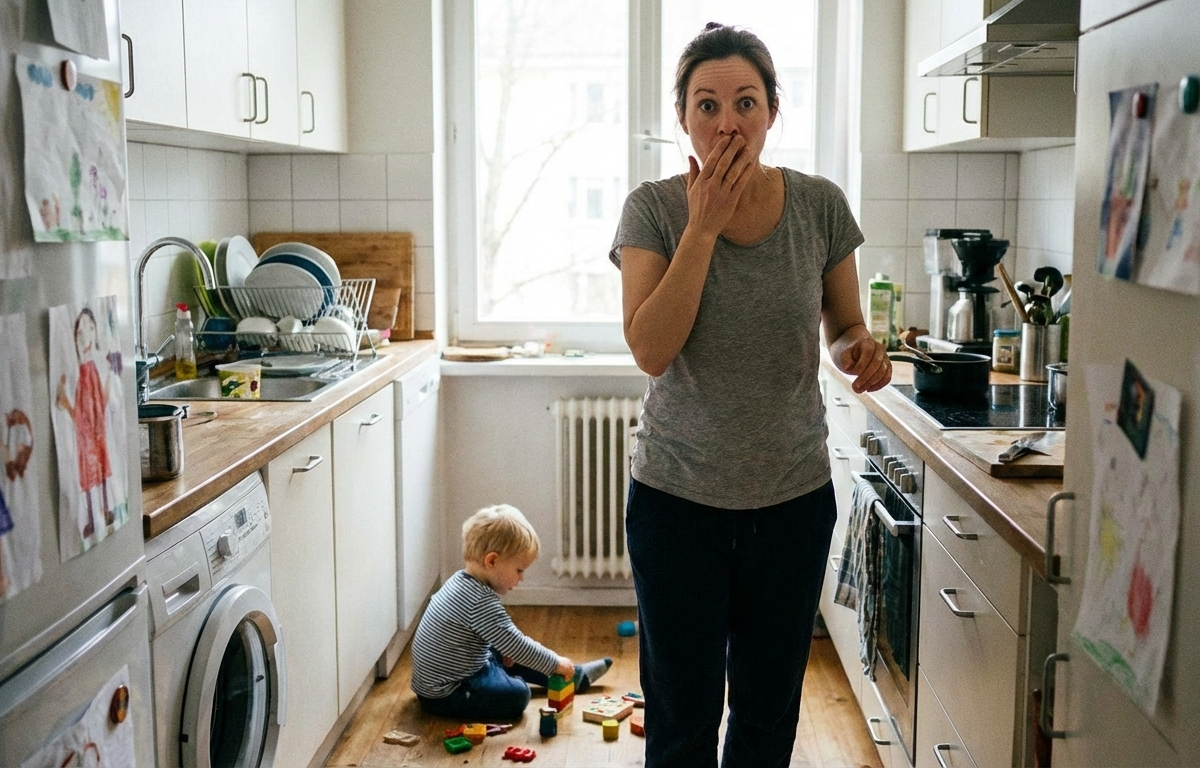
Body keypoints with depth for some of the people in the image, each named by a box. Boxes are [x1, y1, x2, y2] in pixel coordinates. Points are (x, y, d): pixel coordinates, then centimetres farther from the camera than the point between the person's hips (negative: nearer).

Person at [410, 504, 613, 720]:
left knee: (509, 660, 21)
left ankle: (574, 675, 31)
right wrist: (556, 663, -14)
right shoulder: (481, 602, -28)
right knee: (517, 694, -23)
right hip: (444, 694, -10)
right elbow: (515, 645, -26)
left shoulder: (459, 581, 2)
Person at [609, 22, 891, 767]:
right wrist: (704, 227, -21)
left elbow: (846, 326, 7)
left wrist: (862, 350, -16)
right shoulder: (654, 209, -8)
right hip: (677, 494, -1)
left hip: (794, 492, 2)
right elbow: (652, 350, -18)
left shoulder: (820, 205, -4)